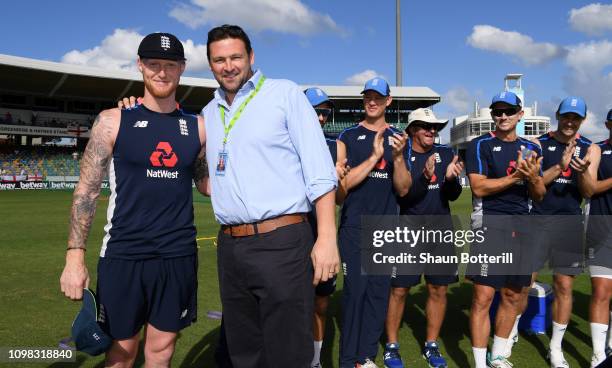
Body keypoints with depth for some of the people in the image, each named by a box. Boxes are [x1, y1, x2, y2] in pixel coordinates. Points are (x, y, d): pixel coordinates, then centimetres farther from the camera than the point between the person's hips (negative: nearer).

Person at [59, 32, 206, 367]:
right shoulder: (113, 121, -1)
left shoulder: (197, 126, 6)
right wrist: (75, 258, -8)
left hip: (179, 255, 2)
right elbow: (86, 190, -2)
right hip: (123, 255, -2)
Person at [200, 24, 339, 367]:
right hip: (230, 247, 6)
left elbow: (320, 170, -6)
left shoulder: (285, 94, 0)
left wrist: (327, 237, -15)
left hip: (282, 242, -5)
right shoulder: (209, 113, 15)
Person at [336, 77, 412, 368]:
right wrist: (374, 157, -17)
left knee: (378, 291, 6)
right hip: (354, 227, -3)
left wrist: (398, 157, -13)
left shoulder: (397, 138, 9)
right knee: (355, 290, -4)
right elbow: (341, 183, -9)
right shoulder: (348, 137, 1)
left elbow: (403, 189, 3)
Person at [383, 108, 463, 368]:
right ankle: (391, 345, 18)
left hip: (440, 229, 4)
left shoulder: (445, 154, 6)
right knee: (399, 290, 1)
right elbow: (401, 196, -13)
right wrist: (425, 178, -28)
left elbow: (453, 195, 1)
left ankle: (431, 345, 25)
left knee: (439, 289, 8)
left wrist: (450, 178, -20)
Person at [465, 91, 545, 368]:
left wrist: (533, 178, -7)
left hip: (522, 227, 6)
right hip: (491, 225, -6)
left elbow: (539, 196, 13)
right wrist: (515, 176, -15)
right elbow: (479, 188, -12)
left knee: (512, 296, 12)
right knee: (483, 296, -8)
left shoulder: (531, 149, 14)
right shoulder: (481, 145, -2)